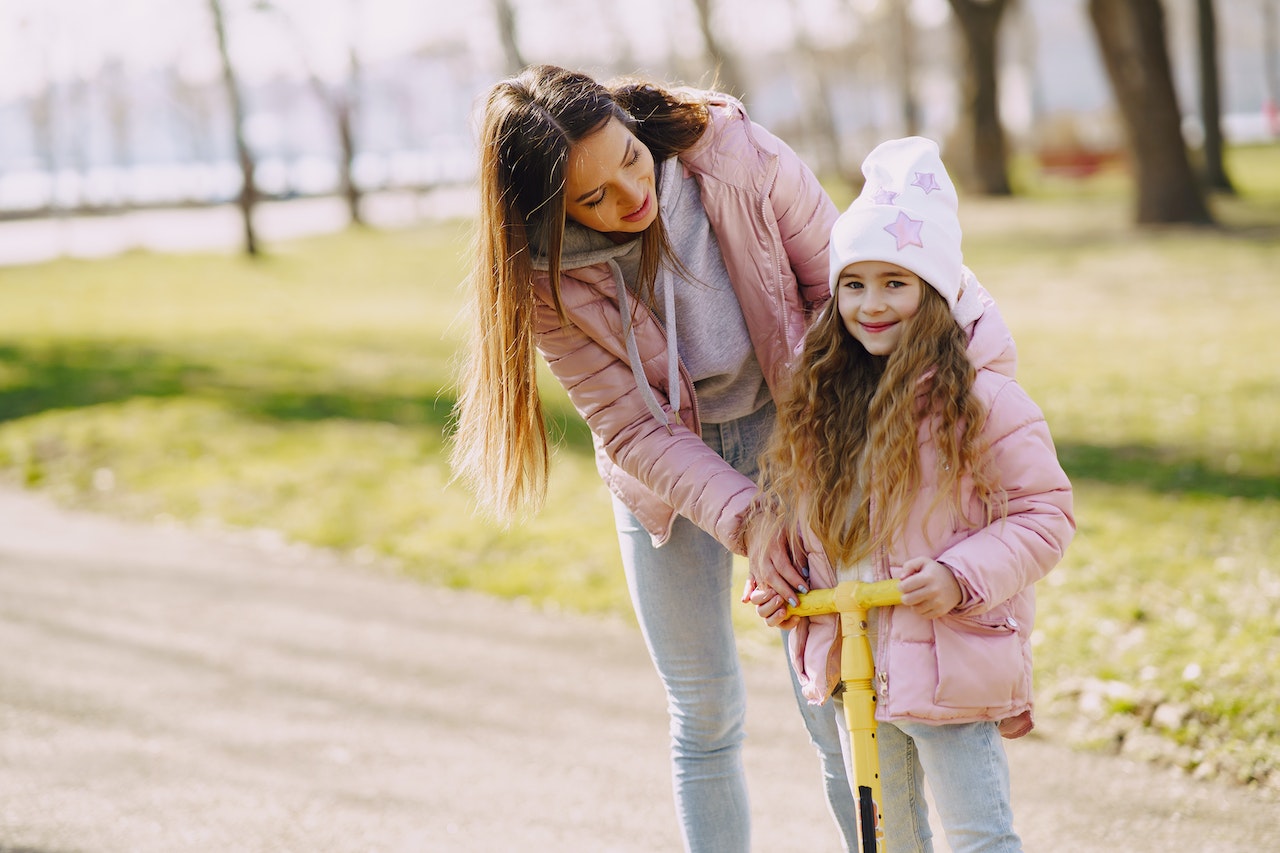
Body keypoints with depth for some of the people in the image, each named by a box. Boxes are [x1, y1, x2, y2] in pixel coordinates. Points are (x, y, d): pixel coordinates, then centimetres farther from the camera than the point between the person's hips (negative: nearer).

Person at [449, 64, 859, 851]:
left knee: (838, 707, -2)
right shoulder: (549, 276, -21)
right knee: (705, 716, 9)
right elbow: (632, 430, -17)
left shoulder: (738, 155, -25)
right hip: (666, 463, 1)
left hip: (787, 429, -1)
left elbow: (839, 287, -12)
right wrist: (743, 519, -29)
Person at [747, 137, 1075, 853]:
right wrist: (778, 578, 2)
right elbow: (788, 499, 17)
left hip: (950, 661, -6)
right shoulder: (824, 397, 3)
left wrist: (961, 577, -24)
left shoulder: (981, 398, -16)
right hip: (852, 657, 6)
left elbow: (1046, 513, -13)